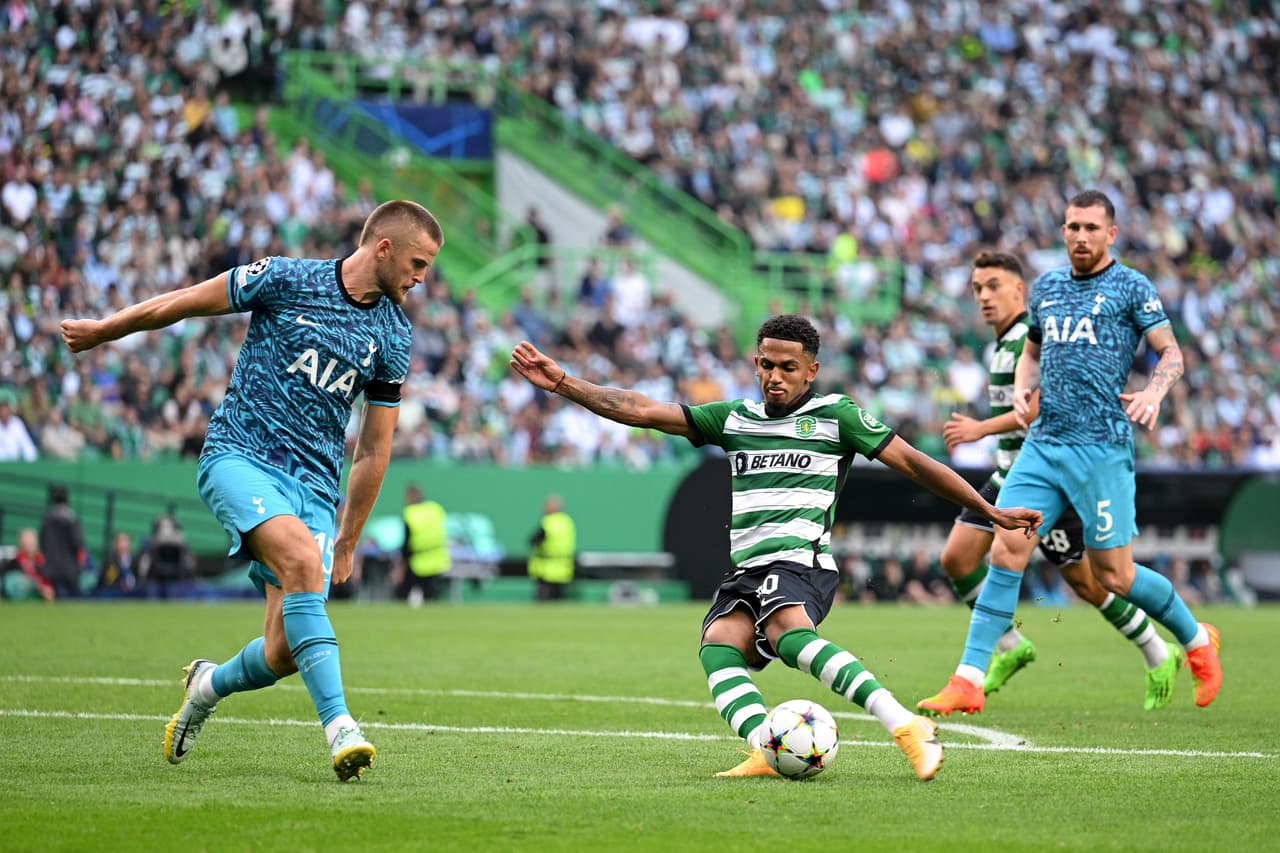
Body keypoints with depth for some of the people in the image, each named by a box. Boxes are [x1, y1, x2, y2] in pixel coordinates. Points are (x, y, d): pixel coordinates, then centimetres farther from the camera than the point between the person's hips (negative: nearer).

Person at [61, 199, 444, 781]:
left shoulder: (393, 336, 9)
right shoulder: (285, 280, -4)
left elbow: (372, 452, 16)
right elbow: (183, 303, 8)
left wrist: (348, 543, 18)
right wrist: (101, 331, 19)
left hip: (314, 486, 4)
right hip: (241, 456, -4)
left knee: (285, 652, -9)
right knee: (303, 560, -33)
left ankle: (207, 686, 25)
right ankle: (338, 725, -36)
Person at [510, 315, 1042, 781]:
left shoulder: (836, 414, 9)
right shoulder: (733, 419, 21)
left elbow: (912, 462, 10)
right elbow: (643, 411, 19)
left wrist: (990, 512, 9)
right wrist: (561, 383, 12)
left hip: (799, 558, -5)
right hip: (745, 571, 5)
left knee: (789, 634, -37)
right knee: (718, 647, -26)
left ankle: (907, 729, -45)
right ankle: (768, 749, -47)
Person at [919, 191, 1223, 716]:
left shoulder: (1131, 287, 0)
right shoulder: (1046, 287, 16)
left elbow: (1171, 353, -1)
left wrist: (1154, 392, -21)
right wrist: (1021, 389, 6)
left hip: (1102, 446, -5)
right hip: (1043, 442, 5)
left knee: (1113, 575, 0)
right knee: (1005, 554, -6)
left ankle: (1197, 640, 25)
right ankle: (968, 682, -6)